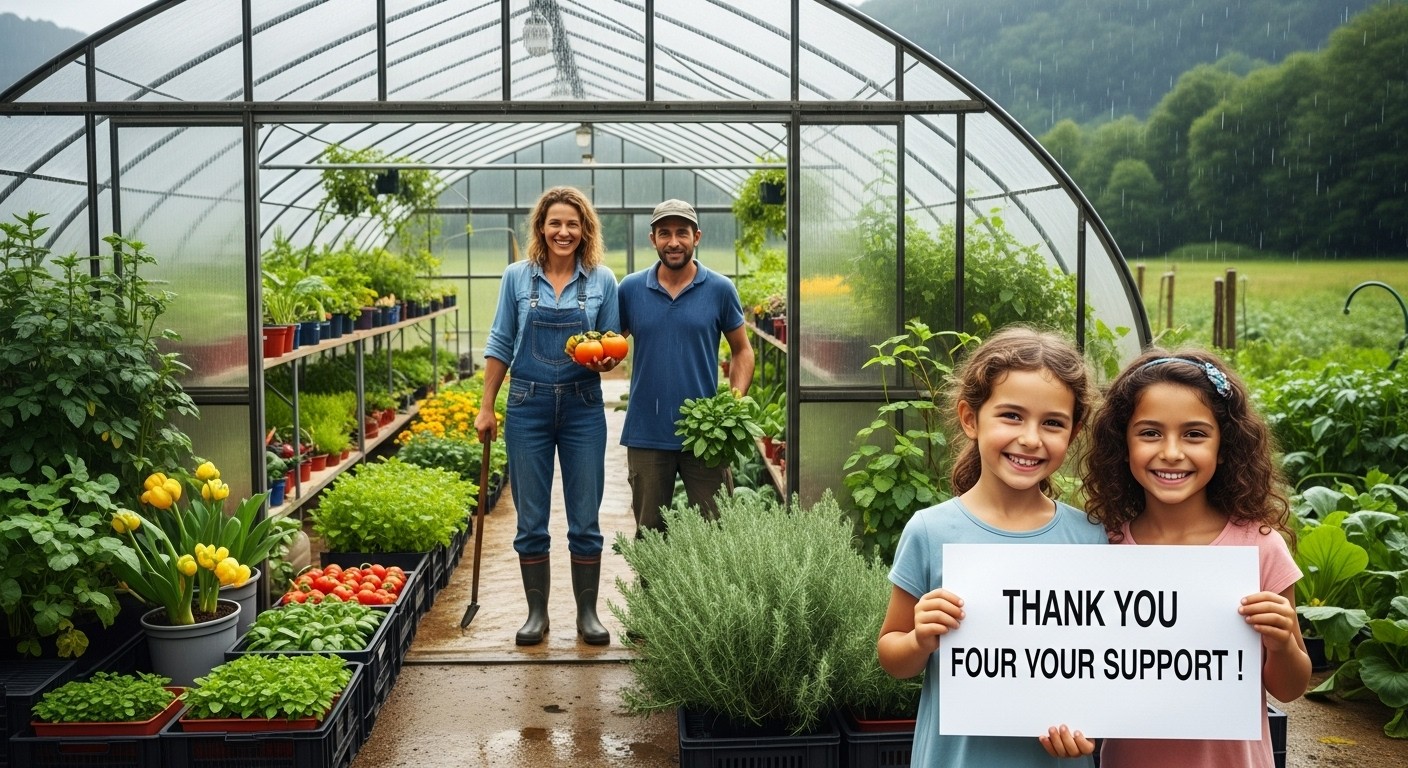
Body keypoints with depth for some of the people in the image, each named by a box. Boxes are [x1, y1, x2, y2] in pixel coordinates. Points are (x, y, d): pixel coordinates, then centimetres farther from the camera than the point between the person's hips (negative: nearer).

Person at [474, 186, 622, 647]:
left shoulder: (602, 281, 2)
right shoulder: (517, 277, 2)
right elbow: (500, 345, 6)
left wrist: (605, 361, -16)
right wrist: (486, 407, 4)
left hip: (583, 407, 0)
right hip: (528, 405, 0)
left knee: (585, 520, 5)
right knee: (530, 520, 6)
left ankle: (587, 613, 18)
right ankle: (537, 613, 19)